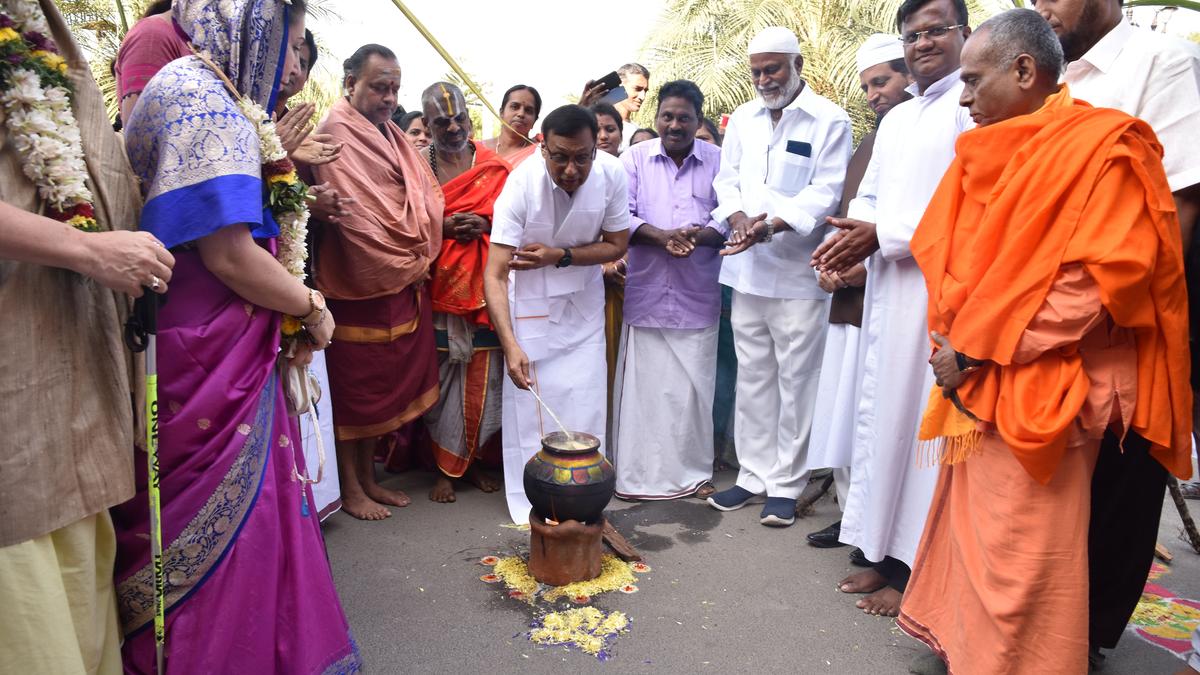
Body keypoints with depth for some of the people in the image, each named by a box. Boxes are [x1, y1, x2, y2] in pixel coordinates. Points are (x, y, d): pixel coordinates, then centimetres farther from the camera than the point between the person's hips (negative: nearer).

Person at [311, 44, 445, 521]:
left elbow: (425, 196, 13)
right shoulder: (338, 133, -11)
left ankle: (369, 478, 26)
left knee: (383, 385, 14)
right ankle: (350, 488, 16)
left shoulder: (392, 136, 15)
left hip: (406, 284, 8)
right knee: (354, 387, 3)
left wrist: (421, 258, 0)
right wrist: (403, 264, -11)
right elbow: (354, 213, -18)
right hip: (361, 287, -8)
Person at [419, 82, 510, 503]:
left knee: (483, 376, 3)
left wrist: (485, 224, -8)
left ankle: (471, 459, 21)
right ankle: (444, 467, 14)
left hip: (485, 286, 2)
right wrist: (442, 226, -13)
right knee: (440, 376, 1)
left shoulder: (494, 166, 10)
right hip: (438, 286, -1)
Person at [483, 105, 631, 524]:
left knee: (585, 399, 4)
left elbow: (616, 245, -8)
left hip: (584, 296, 3)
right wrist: (510, 346, -42)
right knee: (530, 398, -4)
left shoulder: (612, 175, -21)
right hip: (530, 297, -3)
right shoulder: (522, 184, -30)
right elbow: (495, 276, -31)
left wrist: (560, 256, -23)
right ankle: (531, 504, 12)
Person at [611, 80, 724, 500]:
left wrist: (698, 234, -17)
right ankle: (635, 472, 15)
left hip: (697, 297, 1)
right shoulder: (635, 159, 7)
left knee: (693, 386, 5)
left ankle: (693, 471, 22)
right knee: (640, 385, 3)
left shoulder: (717, 161, 8)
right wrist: (662, 236, -17)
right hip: (644, 293, 0)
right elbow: (622, 216, -1)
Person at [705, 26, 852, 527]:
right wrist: (739, 218, -10)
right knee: (752, 377, 12)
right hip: (747, 268, 5)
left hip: (798, 273, -5)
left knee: (796, 380, 1)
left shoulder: (829, 120, -4)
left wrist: (771, 226, -24)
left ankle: (786, 484, 14)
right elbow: (727, 179, 11)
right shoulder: (743, 118, 12)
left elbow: (824, 191, -10)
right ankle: (754, 473, 24)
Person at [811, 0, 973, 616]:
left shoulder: (975, 107, -5)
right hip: (887, 287, 8)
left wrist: (883, 235, -14)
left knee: (920, 419, -5)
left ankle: (916, 571, 9)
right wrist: (854, 236, 1)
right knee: (878, 416, 10)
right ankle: (885, 555, 22)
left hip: (940, 288, -8)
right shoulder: (895, 120, 21)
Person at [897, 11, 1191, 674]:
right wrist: (953, 340, 0)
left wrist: (977, 350, -16)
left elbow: (1101, 282, -17)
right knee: (968, 530, 15)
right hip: (979, 386, 7)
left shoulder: (1103, 146, -9)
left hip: (1038, 392, -7)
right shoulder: (993, 153, 13)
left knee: (1015, 562, 0)